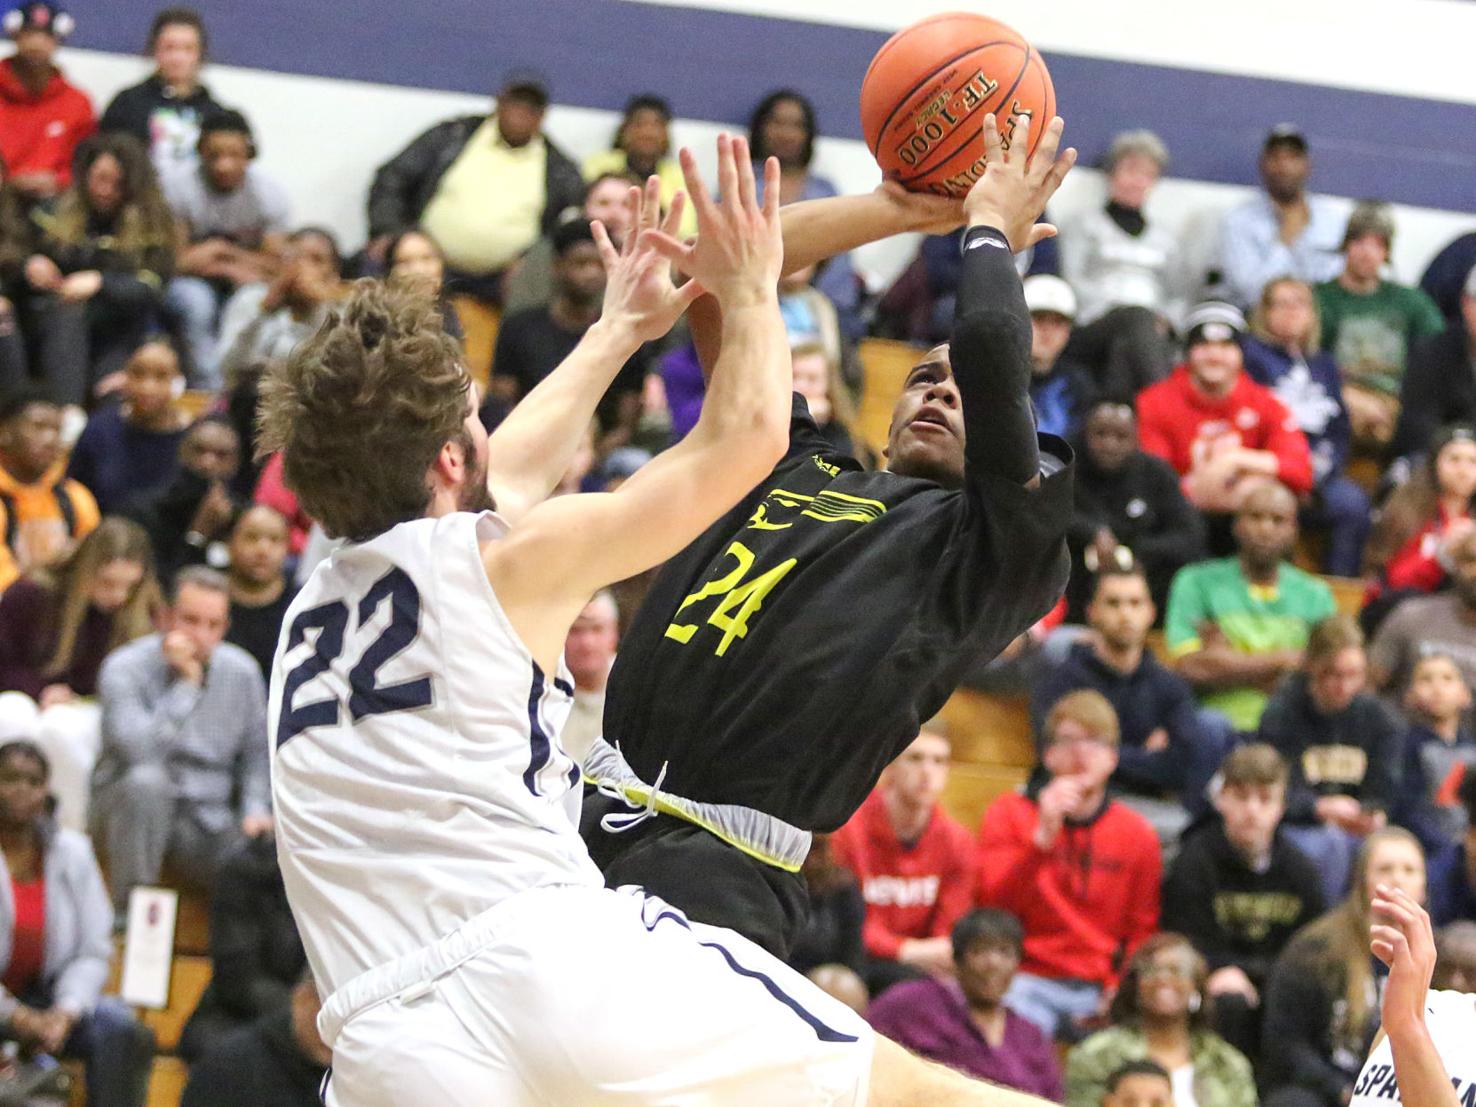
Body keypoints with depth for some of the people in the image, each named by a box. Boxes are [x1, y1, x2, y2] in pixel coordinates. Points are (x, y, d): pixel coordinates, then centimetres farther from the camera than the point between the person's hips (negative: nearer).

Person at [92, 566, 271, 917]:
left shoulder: (242, 672, 3)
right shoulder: (125, 669, -12)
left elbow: (257, 752, 15)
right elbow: (141, 750, -28)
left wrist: (256, 808, -2)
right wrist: (186, 684, -24)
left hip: (209, 822, 3)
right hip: (137, 808, -3)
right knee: (147, 781, -38)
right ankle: (129, 919, -27)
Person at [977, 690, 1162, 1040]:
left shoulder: (1137, 835, 9)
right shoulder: (1009, 814, 5)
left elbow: (1142, 935, 12)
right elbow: (993, 903, -9)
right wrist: (1043, 837, -20)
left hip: (1100, 988, 3)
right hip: (1029, 981, -3)